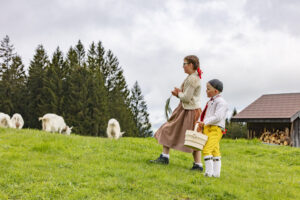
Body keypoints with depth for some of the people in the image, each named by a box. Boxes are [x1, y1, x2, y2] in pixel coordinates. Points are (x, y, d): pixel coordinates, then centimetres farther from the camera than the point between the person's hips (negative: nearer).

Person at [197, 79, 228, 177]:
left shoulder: (221, 102, -10)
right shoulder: (210, 102, 19)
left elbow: (218, 117, -21)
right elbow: (204, 115, 23)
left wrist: (205, 122, -26)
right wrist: (200, 123, 8)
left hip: (215, 129, -9)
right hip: (207, 129, 9)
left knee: (207, 149, -17)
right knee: (215, 151, 12)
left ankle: (209, 172, -13)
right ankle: (216, 173, 17)